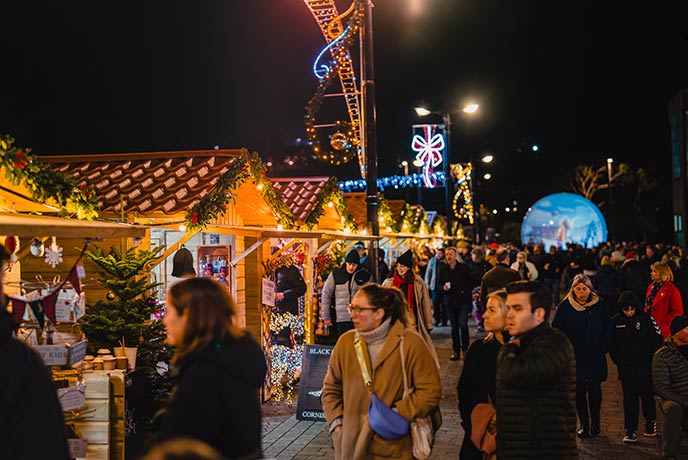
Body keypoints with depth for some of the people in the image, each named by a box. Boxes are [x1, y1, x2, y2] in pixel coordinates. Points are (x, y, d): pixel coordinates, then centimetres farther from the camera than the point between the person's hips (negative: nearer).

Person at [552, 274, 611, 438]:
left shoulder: (600, 306, 0)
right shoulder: (564, 307, -2)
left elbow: (607, 330, 6)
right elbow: (557, 330, 2)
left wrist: (603, 349, -2)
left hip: (595, 358, 0)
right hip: (574, 358, 0)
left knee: (595, 390, 5)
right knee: (579, 391, 5)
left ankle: (595, 422, 21)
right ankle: (584, 424, 15)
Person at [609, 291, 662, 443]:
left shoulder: (646, 319, -8)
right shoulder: (615, 321, -1)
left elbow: (657, 340, -3)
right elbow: (611, 344, 7)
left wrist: (650, 359, -5)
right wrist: (618, 360, 0)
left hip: (645, 367, -1)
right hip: (626, 368, 1)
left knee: (647, 396, 9)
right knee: (629, 399, 2)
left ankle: (651, 422, 34)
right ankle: (630, 431, 6)